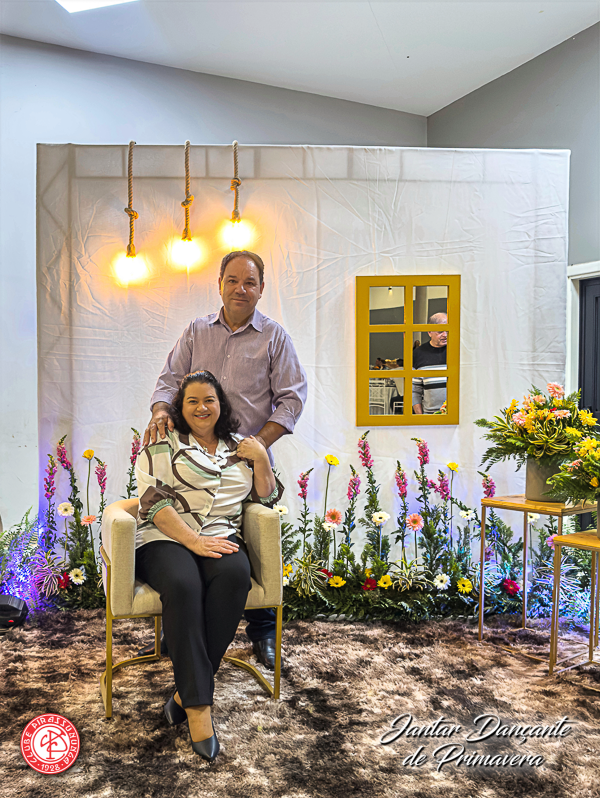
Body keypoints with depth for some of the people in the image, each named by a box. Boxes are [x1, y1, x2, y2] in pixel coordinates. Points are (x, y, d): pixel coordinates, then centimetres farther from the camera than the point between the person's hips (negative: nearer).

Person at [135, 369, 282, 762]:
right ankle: (198, 706, -29)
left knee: (235, 575, -32)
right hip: (166, 539, -2)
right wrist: (194, 541, -18)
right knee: (183, 584, -36)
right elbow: (153, 500, -6)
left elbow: (268, 497, 19)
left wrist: (261, 459, 1)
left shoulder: (239, 447, 20)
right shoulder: (162, 446, 8)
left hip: (221, 537, 3)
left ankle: (186, 693, -22)